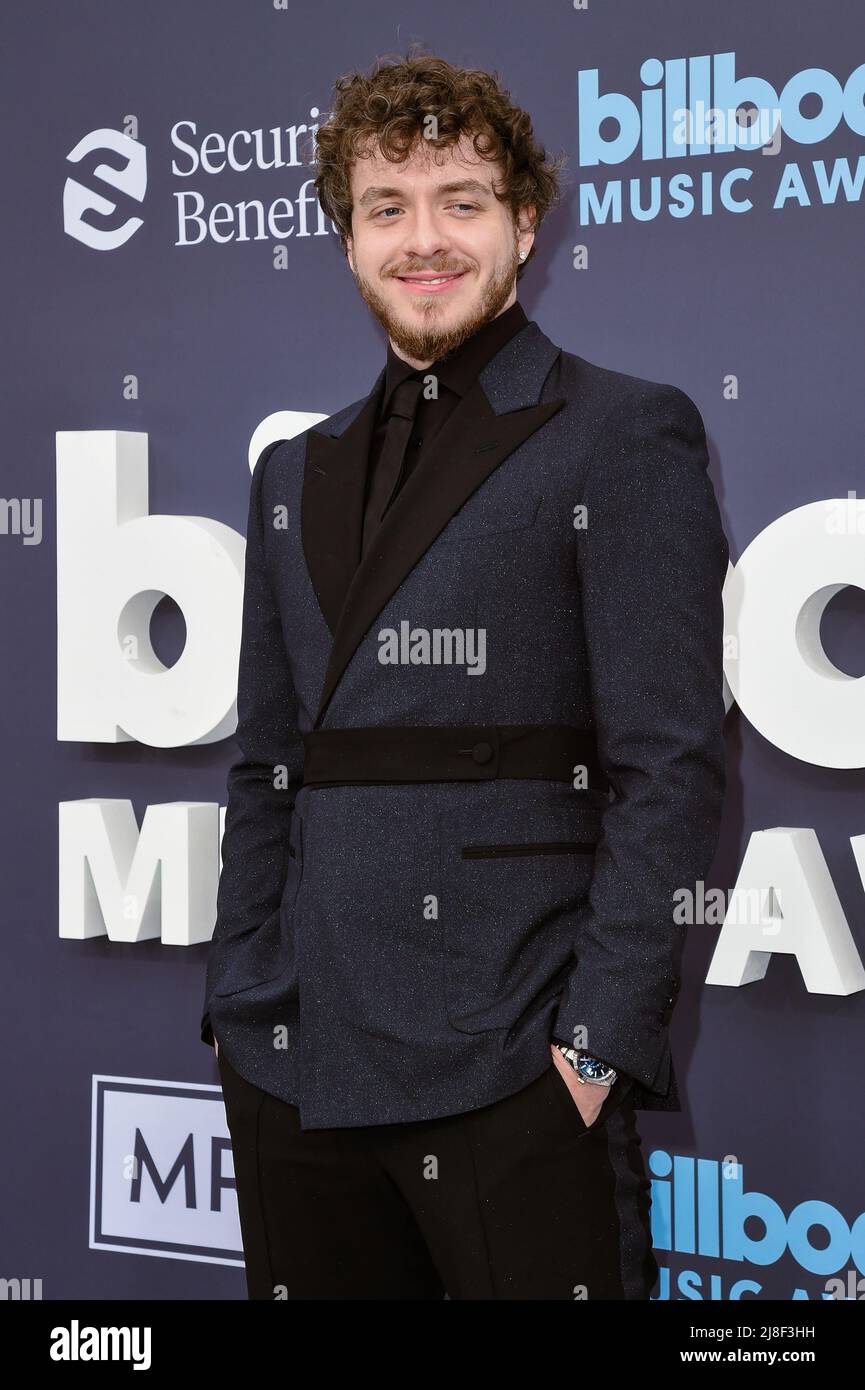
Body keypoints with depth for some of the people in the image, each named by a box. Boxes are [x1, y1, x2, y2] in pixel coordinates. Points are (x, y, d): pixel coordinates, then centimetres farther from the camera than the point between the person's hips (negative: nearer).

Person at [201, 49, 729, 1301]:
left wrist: (601, 1039, -12)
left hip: (509, 1066, -5)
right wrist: (237, 1007, 10)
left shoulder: (627, 437, 0)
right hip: (295, 1070, 5)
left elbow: (672, 766, -6)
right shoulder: (297, 472, 17)